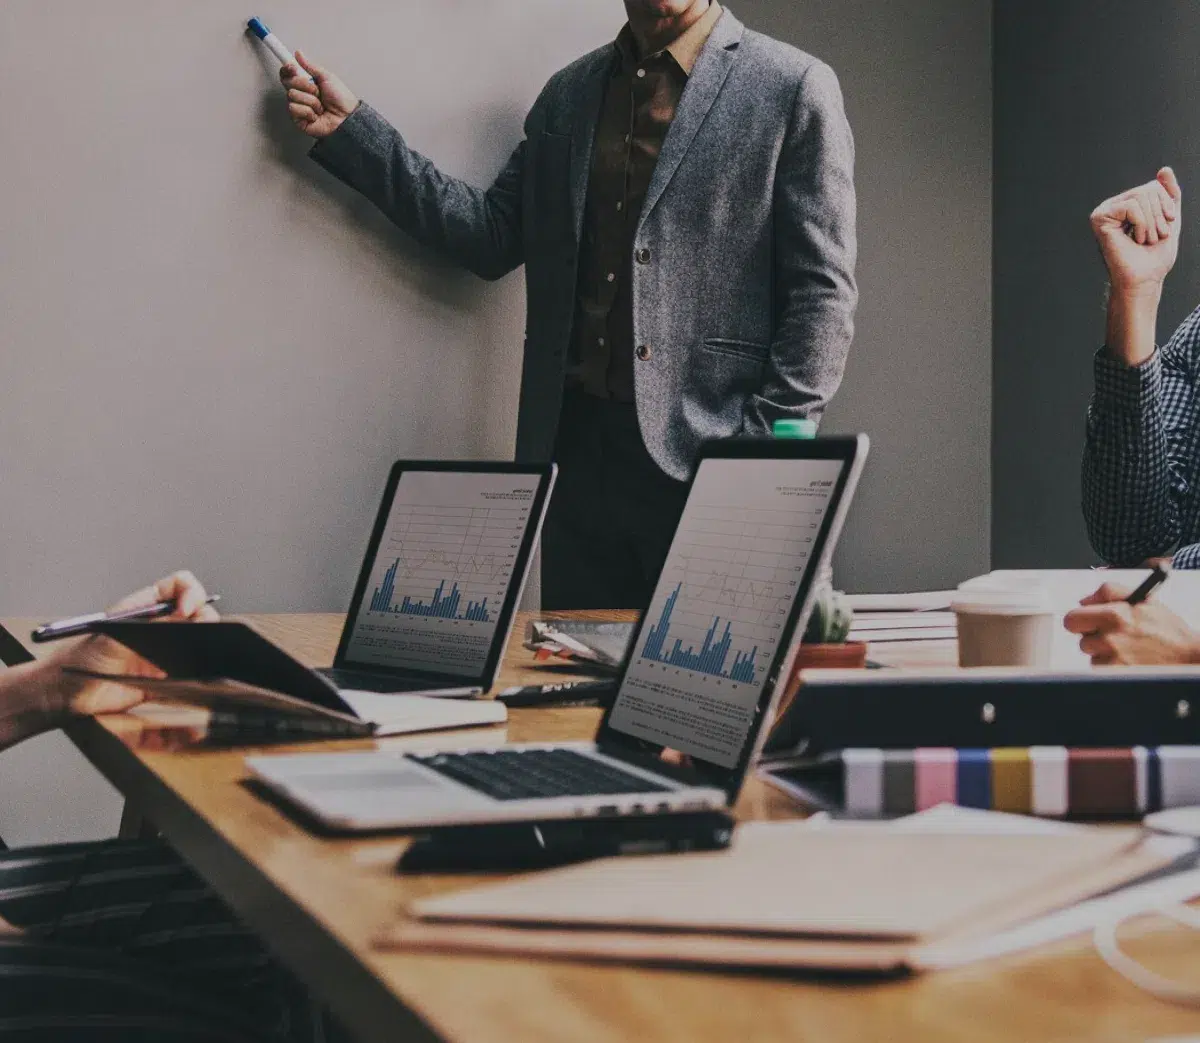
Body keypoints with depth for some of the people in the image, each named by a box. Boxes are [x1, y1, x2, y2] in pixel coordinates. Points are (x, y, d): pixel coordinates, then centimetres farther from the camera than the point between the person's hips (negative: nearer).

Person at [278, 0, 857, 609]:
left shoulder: (796, 88, 0)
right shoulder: (568, 94, 16)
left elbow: (822, 296, -5)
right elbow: (492, 237, 11)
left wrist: (768, 455, -13)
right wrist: (349, 131, 7)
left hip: (704, 460, -4)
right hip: (577, 450, 5)